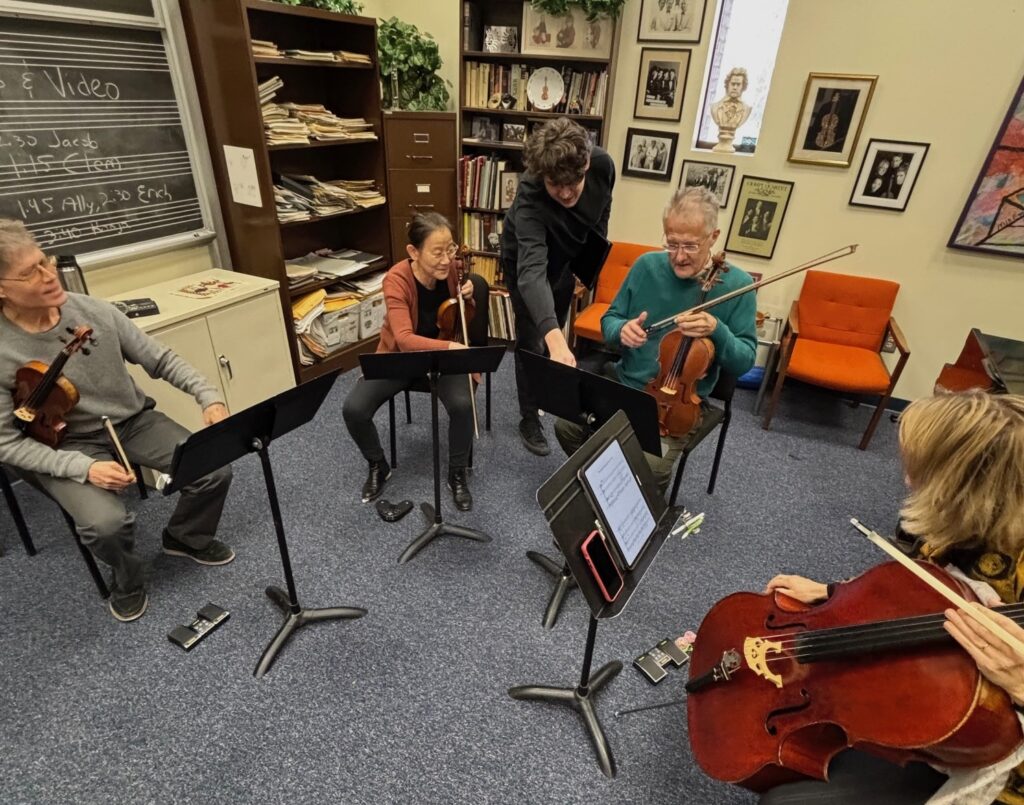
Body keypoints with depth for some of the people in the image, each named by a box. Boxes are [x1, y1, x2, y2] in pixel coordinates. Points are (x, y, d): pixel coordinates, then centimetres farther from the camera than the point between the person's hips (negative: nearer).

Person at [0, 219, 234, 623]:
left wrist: (209, 396, -16)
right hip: (66, 445, -3)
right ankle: (128, 578, 9)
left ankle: (186, 537, 19)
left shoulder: (93, 310, -12)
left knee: (216, 470, -14)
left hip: (134, 422, 3)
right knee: (106, 522, -29)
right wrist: (84, 467, -25)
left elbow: (161, 360, -3)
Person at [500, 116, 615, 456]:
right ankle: (529, 419, 16)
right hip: (527, 261, -5)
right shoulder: (530, 198, -42)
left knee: (554, 334, 19)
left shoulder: (603, 165, -28)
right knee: (533, 342, -3)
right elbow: (533, 269, -55)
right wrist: (554, 337, -69)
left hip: (567, 256, 5)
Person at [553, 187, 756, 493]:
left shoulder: (737, 284, -9)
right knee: (566, 424, -16)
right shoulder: (647, 265, -2)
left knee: (651, 466, -26)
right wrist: (621, 330, -18)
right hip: (623, 383, 3)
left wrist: (717, 331, -28)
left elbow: (744, 362, -7)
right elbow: (609, 319, 7)